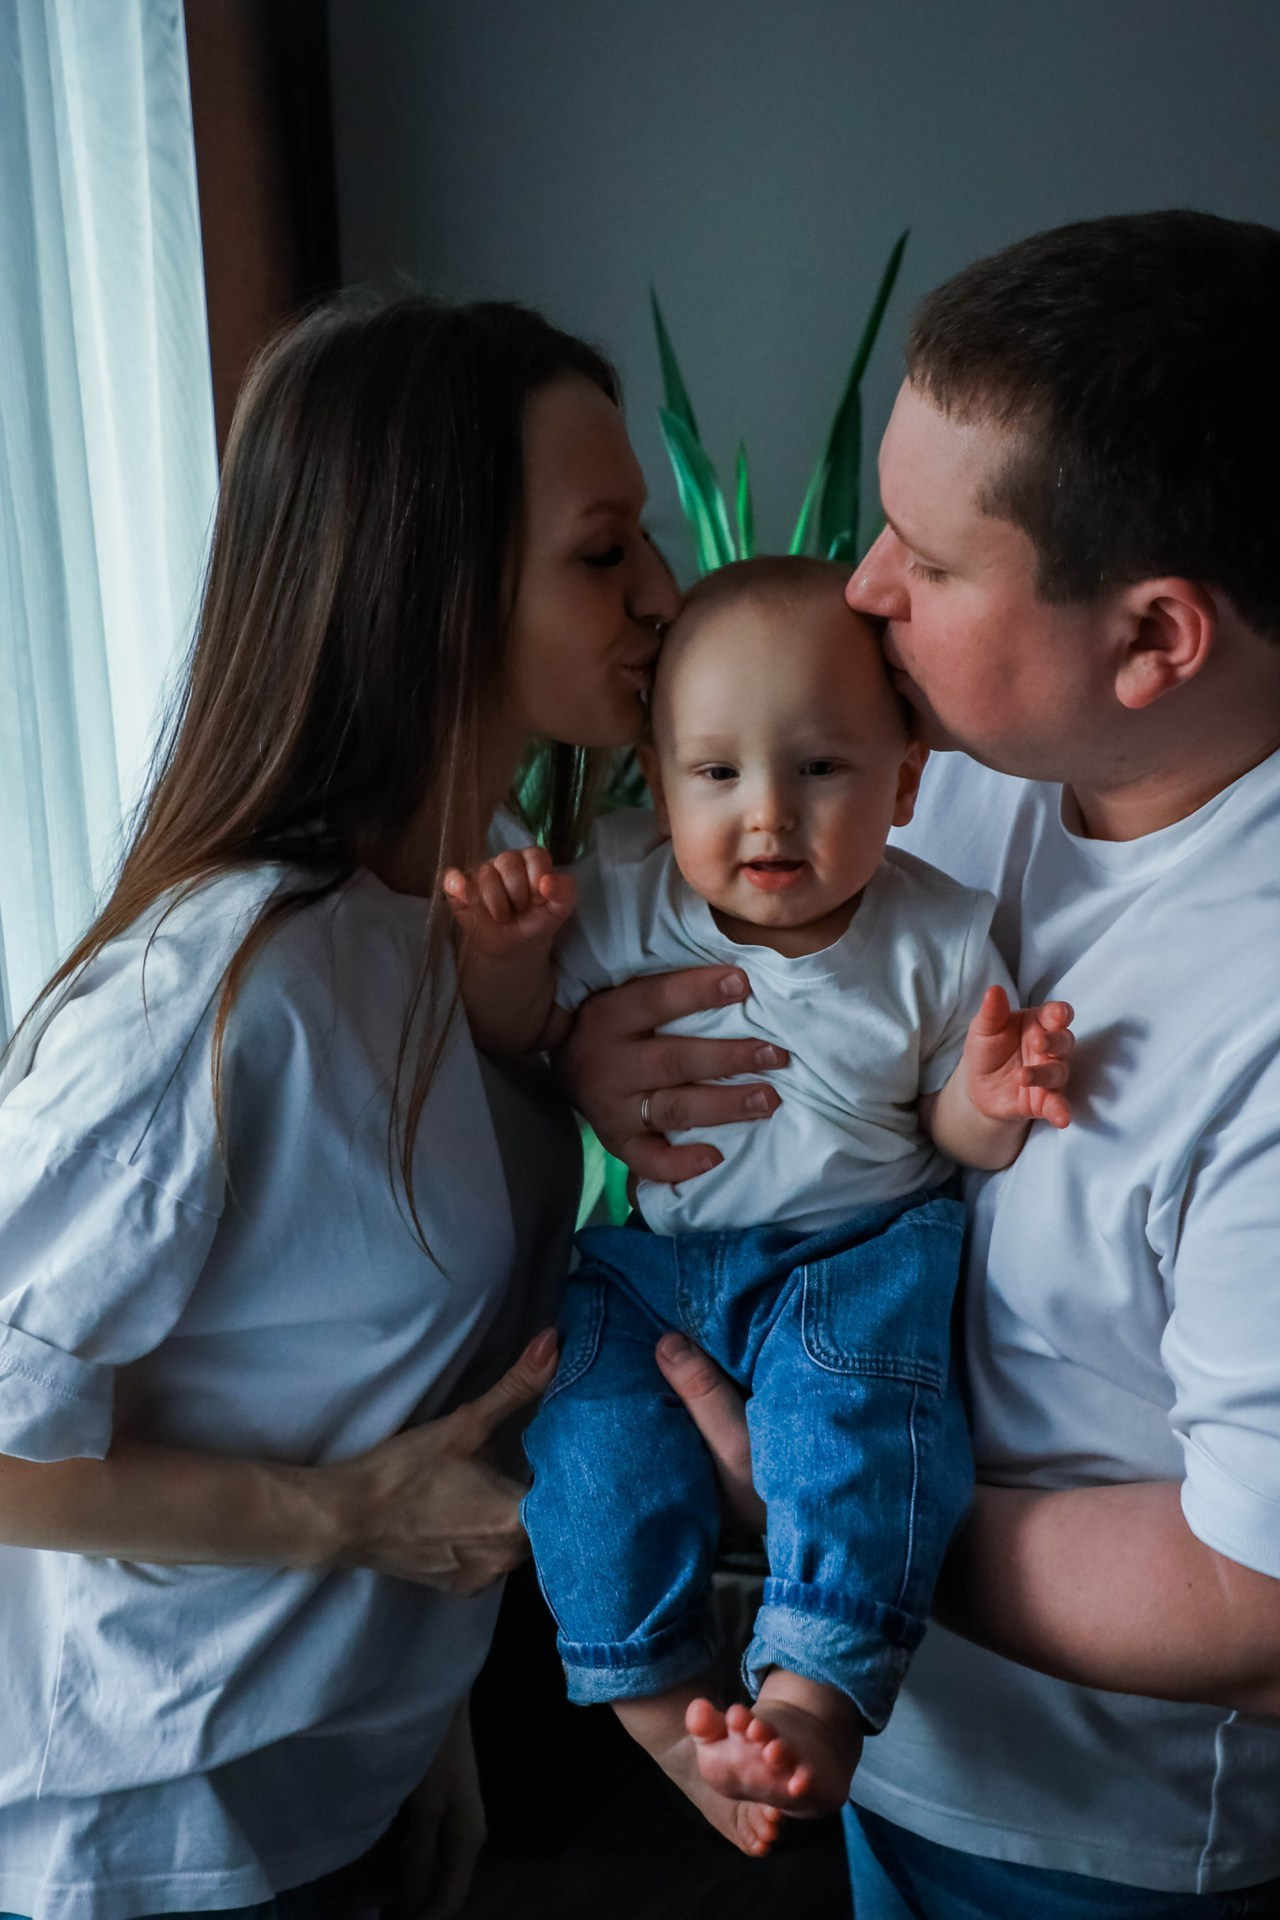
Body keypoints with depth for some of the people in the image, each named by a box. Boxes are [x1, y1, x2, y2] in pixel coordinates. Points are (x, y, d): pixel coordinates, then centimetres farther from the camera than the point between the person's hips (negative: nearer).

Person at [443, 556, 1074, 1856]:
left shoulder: (936, 942, -8)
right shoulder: (625, 898, -5)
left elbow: (950, 1136, 2)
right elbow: (519, 1040, 7)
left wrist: (987, 1105, -22)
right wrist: (503, 951, -15)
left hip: (852, 1253, -2)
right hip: (652, 1249, 2)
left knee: (857, 1397, -31)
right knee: (591, 1423, -19)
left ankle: (816, 1691, -29)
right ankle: (657, 1697, -4)